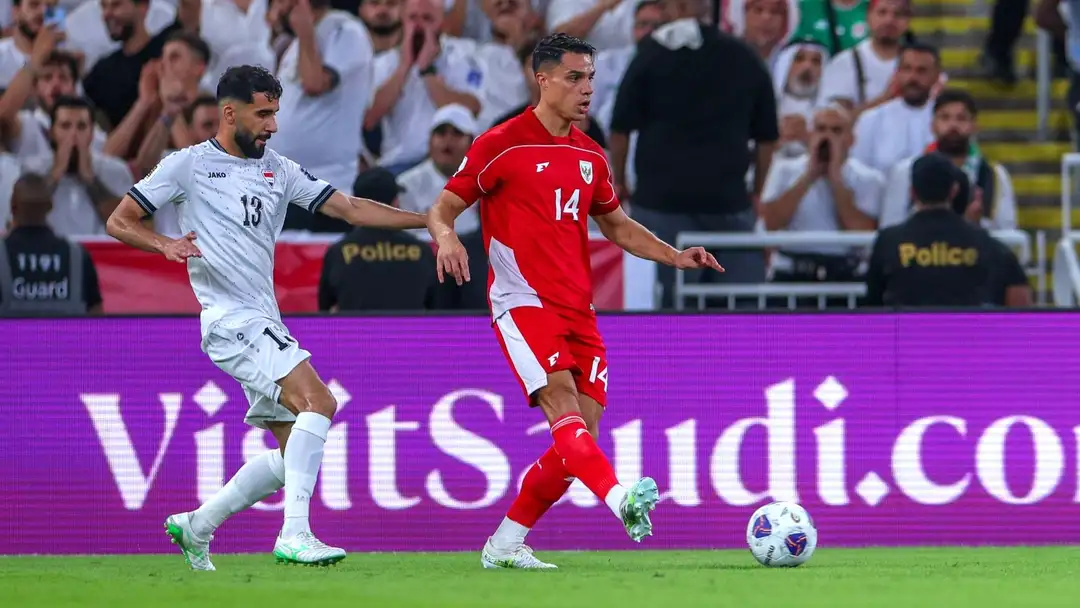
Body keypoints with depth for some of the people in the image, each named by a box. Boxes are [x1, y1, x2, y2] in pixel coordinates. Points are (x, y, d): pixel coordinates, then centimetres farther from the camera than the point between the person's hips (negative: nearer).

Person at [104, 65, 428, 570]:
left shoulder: (278, 171, 16)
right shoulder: (188, 165, 0)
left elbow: (349, 208, 12)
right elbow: (119, 222, 2)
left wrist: (427, 220, 3)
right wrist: (165, 244, -18)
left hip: (265, 327, 8)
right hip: (232, 321, -8)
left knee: (293, 453, 6)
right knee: (319, 402, -24)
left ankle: (196, 525, 19)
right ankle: (294, 535, -29)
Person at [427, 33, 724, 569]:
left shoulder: (589, 156, 15)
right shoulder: (500, 145, -4)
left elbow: (616, 224, 28)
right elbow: (442, 209, -2)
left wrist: (675, 256, 13)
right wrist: (447, 237, -25)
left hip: (577, 310, 7)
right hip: (522, 302, -7)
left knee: (581, 438, -1)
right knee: (562, 403, -26)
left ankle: (505, 544, 10)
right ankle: (620, 500, -48)